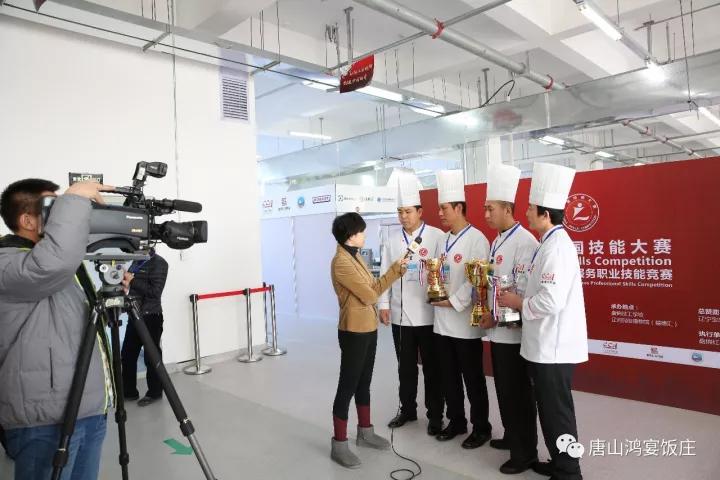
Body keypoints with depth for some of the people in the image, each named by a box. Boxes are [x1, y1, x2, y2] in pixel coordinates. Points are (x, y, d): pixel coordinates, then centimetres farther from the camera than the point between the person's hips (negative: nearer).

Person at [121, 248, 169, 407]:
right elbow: (130, 284, 18)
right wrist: (125, 282, -3)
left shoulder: (158, 262, -12)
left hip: (151, 317, -8)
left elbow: (155, 291, -19)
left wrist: (132, 281, -18)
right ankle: (128, 391, 26)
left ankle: (155, 393, 18)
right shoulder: (136, 262, 11)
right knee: (127, 355, 12)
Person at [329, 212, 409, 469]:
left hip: (369, 328, 9)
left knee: (364, 382, 19)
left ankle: (365, 432, 34)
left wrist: (397, 269, 5)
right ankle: (339, 444, 13)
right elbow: (369, 295, -18)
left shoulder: (356, 257, 11)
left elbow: (374, 287, 10)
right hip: (354, 331, -9)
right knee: (348, 386, 1)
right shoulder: (341, 262, -20)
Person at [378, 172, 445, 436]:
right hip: (400, 314, 3)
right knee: (406, 366, 16)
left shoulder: (437, 236, -6)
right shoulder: (391, 240, 5)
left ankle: (435, 415, 25)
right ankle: (407, 409, 33)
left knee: (432, 367, 10)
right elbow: (385, 273, 6)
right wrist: (383, 305, 2)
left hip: (429, 314, -3)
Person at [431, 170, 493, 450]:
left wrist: (453, 302, -15)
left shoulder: (476, 239, -12)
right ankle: (456, 421, 31)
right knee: (449, 376, 15)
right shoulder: (444, 241, 11)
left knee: (473, 379, 6)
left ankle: (481, 427, 22)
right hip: (442, 320, 7)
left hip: (465, 322, -7)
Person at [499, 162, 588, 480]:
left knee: (557, 413, 4)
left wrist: (519, 303, -13)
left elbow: (552, 300, -28)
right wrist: (521, 301, 7)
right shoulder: (551, 243, 11)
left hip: (554, 347, -10)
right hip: (547, 344, 10)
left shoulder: (557, 247, -20)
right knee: (550, 410, 20)